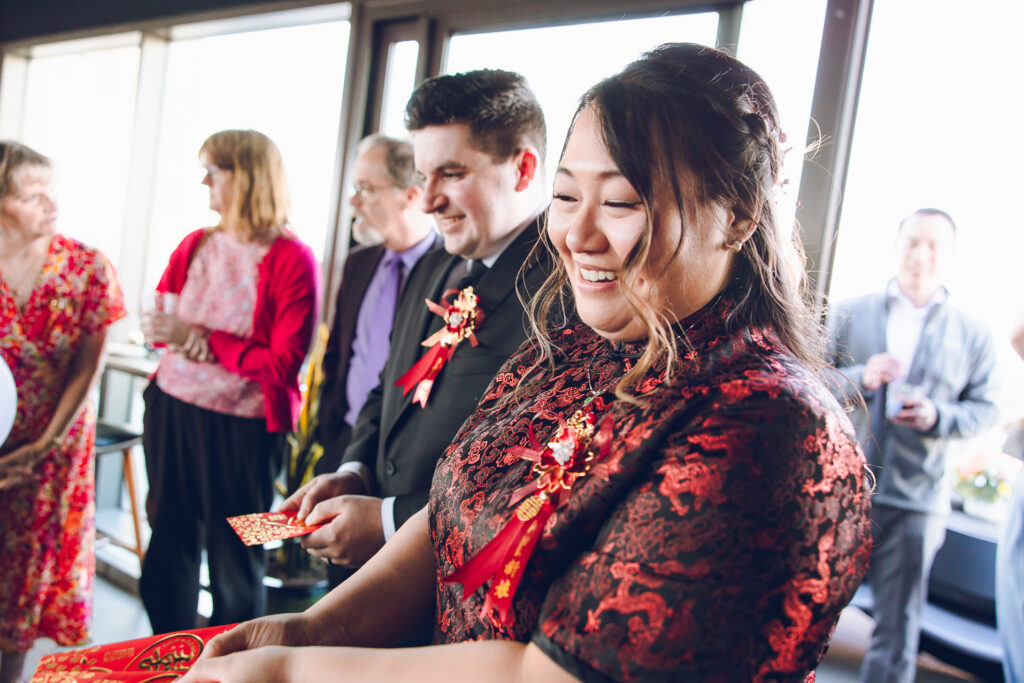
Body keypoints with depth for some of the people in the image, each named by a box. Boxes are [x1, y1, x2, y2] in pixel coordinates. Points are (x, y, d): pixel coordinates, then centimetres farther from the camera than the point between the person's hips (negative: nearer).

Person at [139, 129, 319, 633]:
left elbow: (284, 363, -17)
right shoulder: (195, 245, 6)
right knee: (168, 545, 18)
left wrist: (198, 337, -17)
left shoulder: (291, 258, -12)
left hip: (241, 427, -6)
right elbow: (157, 321, 9)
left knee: (234, 558, 8)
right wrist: (191, 342, -14)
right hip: (172, 408, 6)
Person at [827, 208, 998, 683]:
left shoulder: (973, 336, 6)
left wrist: (938, 416, -13)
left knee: (898, 628, 8)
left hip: (914, 500, 0)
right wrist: (860, 378, -17)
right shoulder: (849, 314, 5)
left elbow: (983, 407, 7)